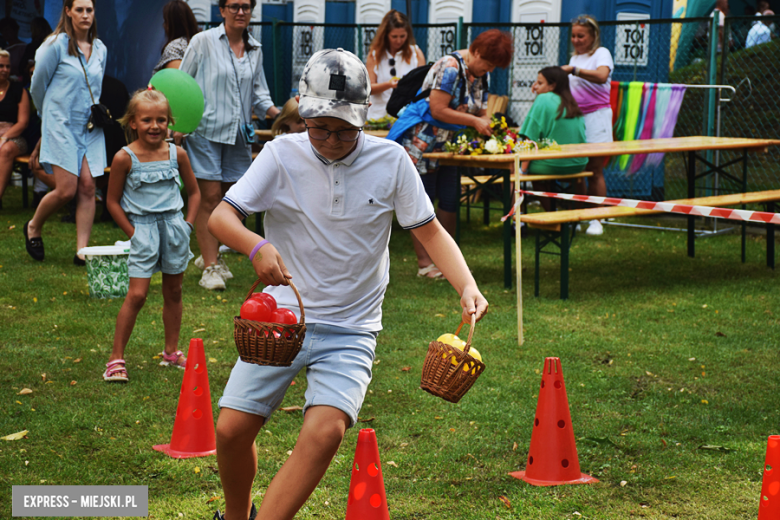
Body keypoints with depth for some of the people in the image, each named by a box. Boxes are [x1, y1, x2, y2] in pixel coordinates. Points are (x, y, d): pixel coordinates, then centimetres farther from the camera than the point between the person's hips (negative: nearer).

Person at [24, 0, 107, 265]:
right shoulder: (56, 45, -7)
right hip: (61, 124, -5)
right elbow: (37, 85, 3)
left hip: (90, 127, 5)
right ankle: (34, 228, 16)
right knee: (66, 189, -11)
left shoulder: (100, 49, 9)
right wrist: (50, 114, 15)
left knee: (88, 186, -5)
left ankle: (82, 251, 0)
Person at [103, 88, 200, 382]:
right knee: (137, 294, -10)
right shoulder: (125, 158, -8)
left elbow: (194, 192, 14)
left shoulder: (176, 154, 1)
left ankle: (172, 351, 28)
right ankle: (116, 358, -2)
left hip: (174, 226, 4)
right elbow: (113, 201, -1)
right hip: (143, 227, -4)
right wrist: (133, 233, -6)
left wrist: (188, 224, 3)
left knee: (173, 292, 13)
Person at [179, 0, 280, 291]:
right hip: (206, 129, -5)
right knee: (209, 196, -7)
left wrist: (278, 114, 0)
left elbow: (258, 92, 18)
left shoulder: (255, 50, 12)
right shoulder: (203, 42, -1)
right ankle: (210, 267, -2)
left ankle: (210, 254, 26)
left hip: (239, 133, 5)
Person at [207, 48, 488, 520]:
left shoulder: (390, 161, -4)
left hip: (350, 330, -1)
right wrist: (257, 247, -34)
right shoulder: (283, 154, -6)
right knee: (232, 430, -4)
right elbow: (221, 216, -12)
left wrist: (467, 286, -16)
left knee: (325, 432, -23)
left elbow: (431, 232, 1)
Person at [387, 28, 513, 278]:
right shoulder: (450, 68, -21)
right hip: (422, 141, -9)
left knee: (450, 201, 6)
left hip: (448, 145, 9)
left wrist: (489, 126, -8)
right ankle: (424, 262, 0)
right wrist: (475, 122, -21)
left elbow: (480, 111, 14)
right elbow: (438, 110, -24)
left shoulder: (479, 74, 7)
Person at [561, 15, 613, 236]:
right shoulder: (575, 57, 19)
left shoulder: (601, 53, -4)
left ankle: (596, 220, -1)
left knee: (594, 170, -5)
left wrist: (573, 70, -30)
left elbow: (602, 76, -26)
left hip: (595, 116, -7)